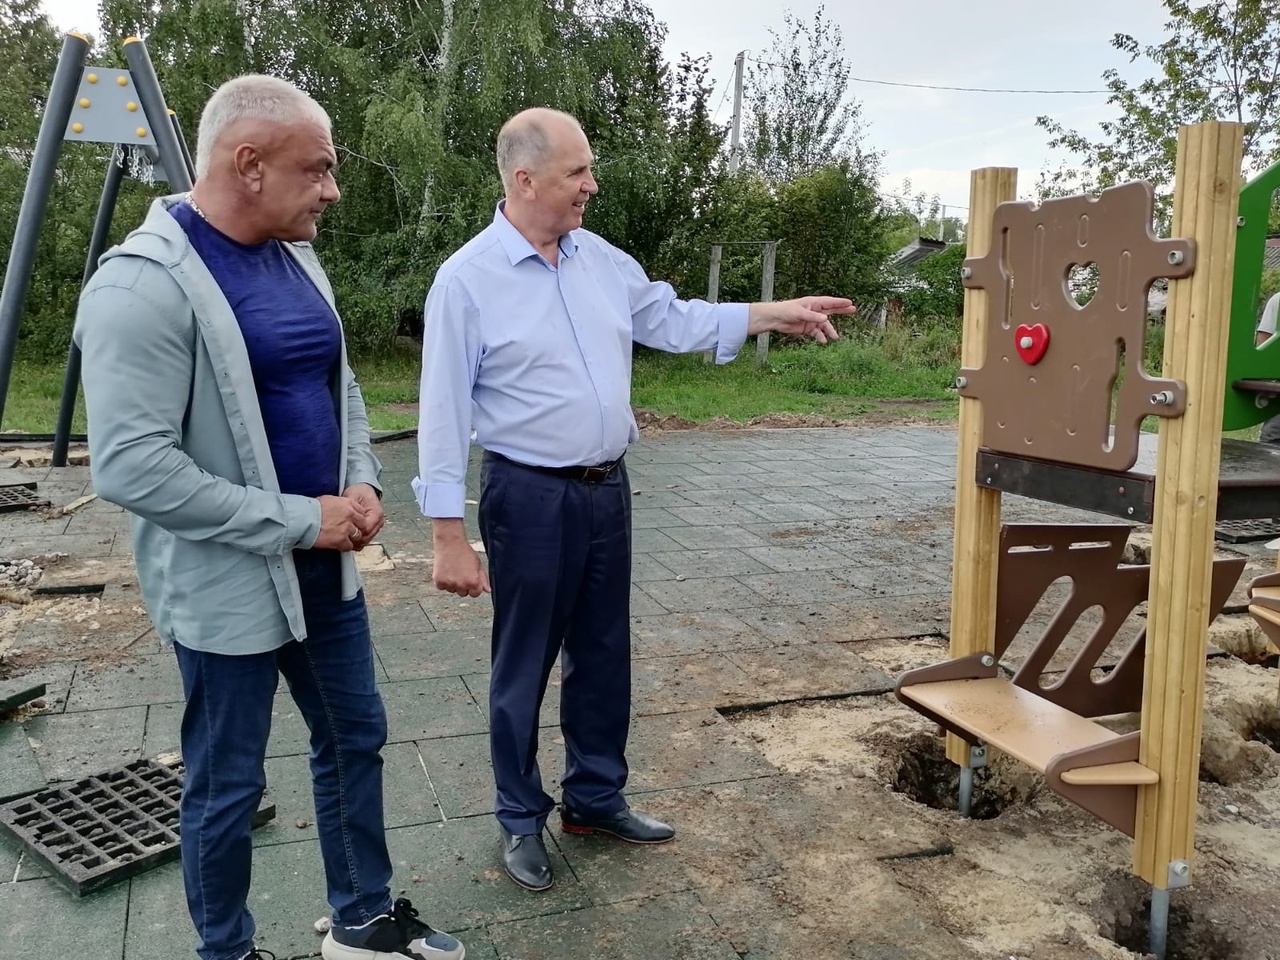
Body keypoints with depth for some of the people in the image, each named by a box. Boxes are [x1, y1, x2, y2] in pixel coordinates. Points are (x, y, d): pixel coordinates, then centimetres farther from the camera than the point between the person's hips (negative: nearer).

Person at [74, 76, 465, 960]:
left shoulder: (297, 261, 5)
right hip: (228, 587, -8)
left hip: (325, 568, 8)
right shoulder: (143, 284, -20)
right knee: (228, 784, 10)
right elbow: (132, 466, -25)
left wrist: (363, 487, -3)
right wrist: (299, 519, -21)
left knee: (356, 738, 18)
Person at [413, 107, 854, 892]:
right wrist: (449, 535, -15)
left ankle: (597, 798, 36)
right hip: (530, 497, -6)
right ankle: (522, 820, 28)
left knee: (604, 656, 17)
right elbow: (445, 413, -13)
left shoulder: (601, 259, 5)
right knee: (524, 667, 9)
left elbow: (673, 320, 16)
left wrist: (775, 315, 9)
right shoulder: (467, 279, -13)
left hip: (608, 488, 6)